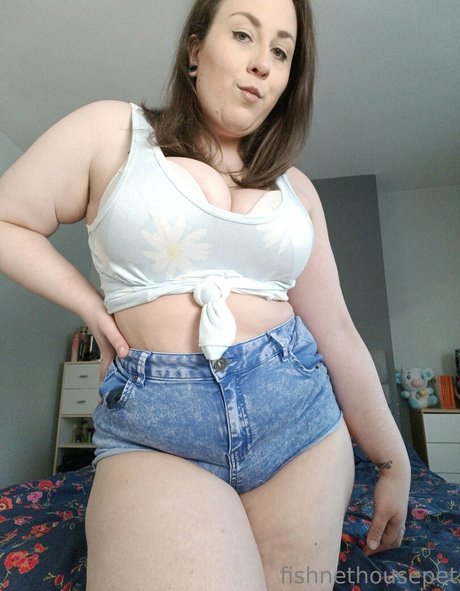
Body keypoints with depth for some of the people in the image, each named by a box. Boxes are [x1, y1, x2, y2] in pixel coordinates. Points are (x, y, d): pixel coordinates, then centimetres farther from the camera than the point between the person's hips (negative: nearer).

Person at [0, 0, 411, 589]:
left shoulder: (296, 188, 9)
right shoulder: (111, 132, 3)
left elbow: (337, 336, 9)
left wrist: (394, 463, 15)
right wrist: (92, 306, -3)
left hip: (300, 417, 4)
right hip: (151, 437, -2)